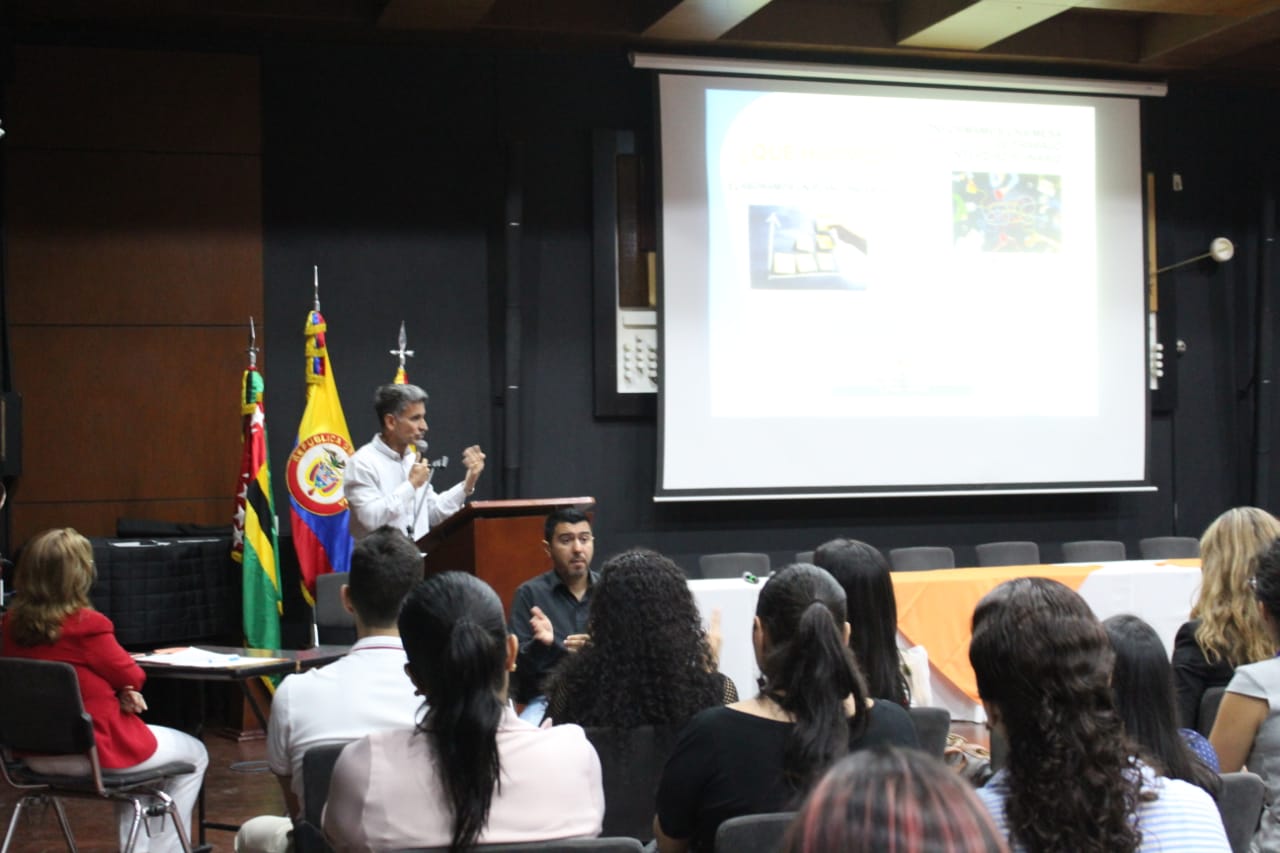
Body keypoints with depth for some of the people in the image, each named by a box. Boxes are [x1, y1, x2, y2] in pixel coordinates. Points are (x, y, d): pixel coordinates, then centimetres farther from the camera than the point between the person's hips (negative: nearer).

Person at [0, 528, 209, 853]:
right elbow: (131, 676, -9)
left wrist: (118, 690, -3)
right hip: (93, 752, -7)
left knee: (139, 737, 35)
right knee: (195, 755, 18)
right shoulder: (87, 625, -24)